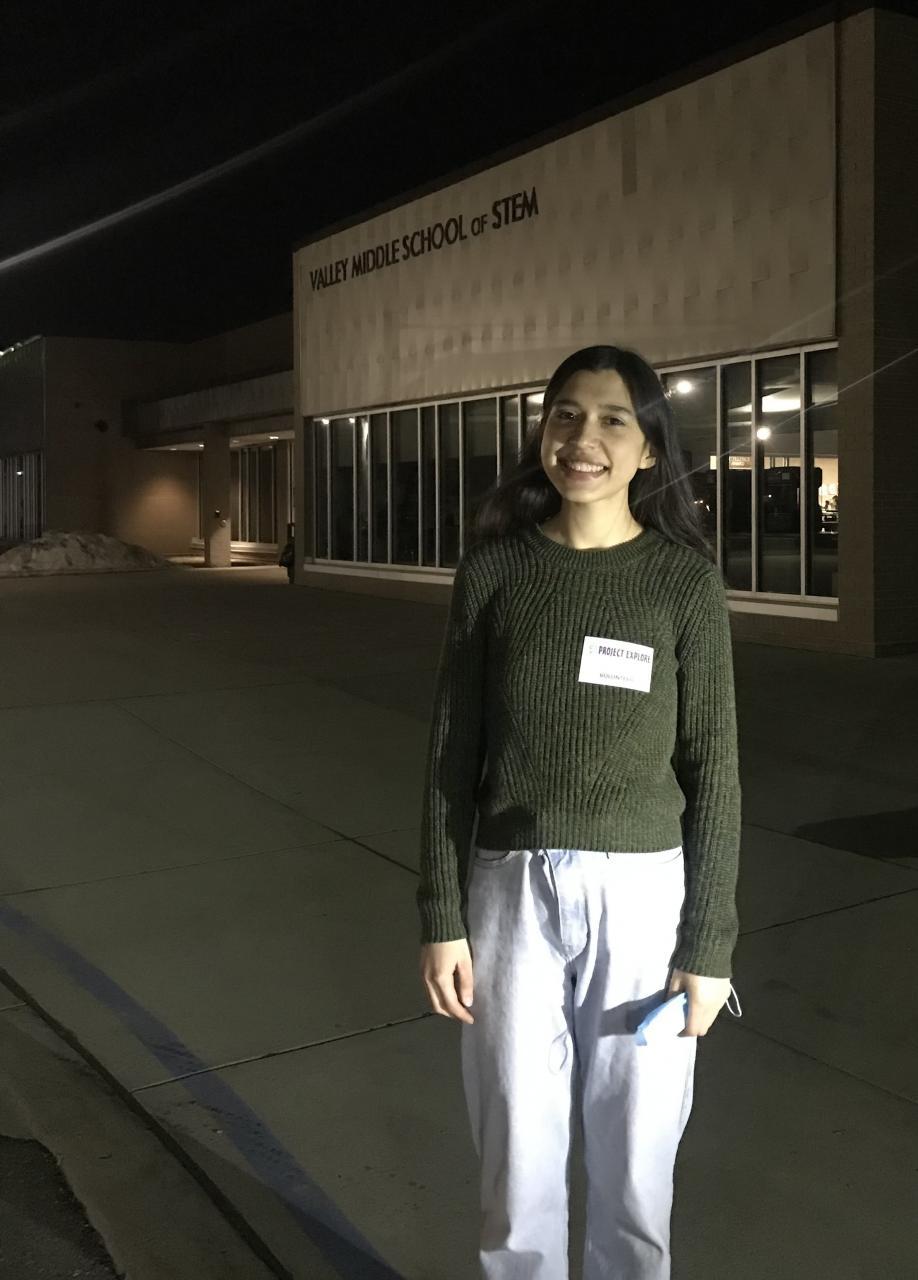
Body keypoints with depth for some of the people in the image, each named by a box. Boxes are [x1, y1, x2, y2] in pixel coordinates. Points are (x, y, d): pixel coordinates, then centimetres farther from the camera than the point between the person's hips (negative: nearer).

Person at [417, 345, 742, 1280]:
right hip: (513, 893, 1)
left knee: (633, 1167, 13)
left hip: (640, 895, 0)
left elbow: (711, 768, -3)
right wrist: (441, 919, -2)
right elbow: (452, 752, 1)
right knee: (516, 1167, 11)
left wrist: (709, 946, -4)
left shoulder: (685, 577, -4)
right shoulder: (493, 567, -1)